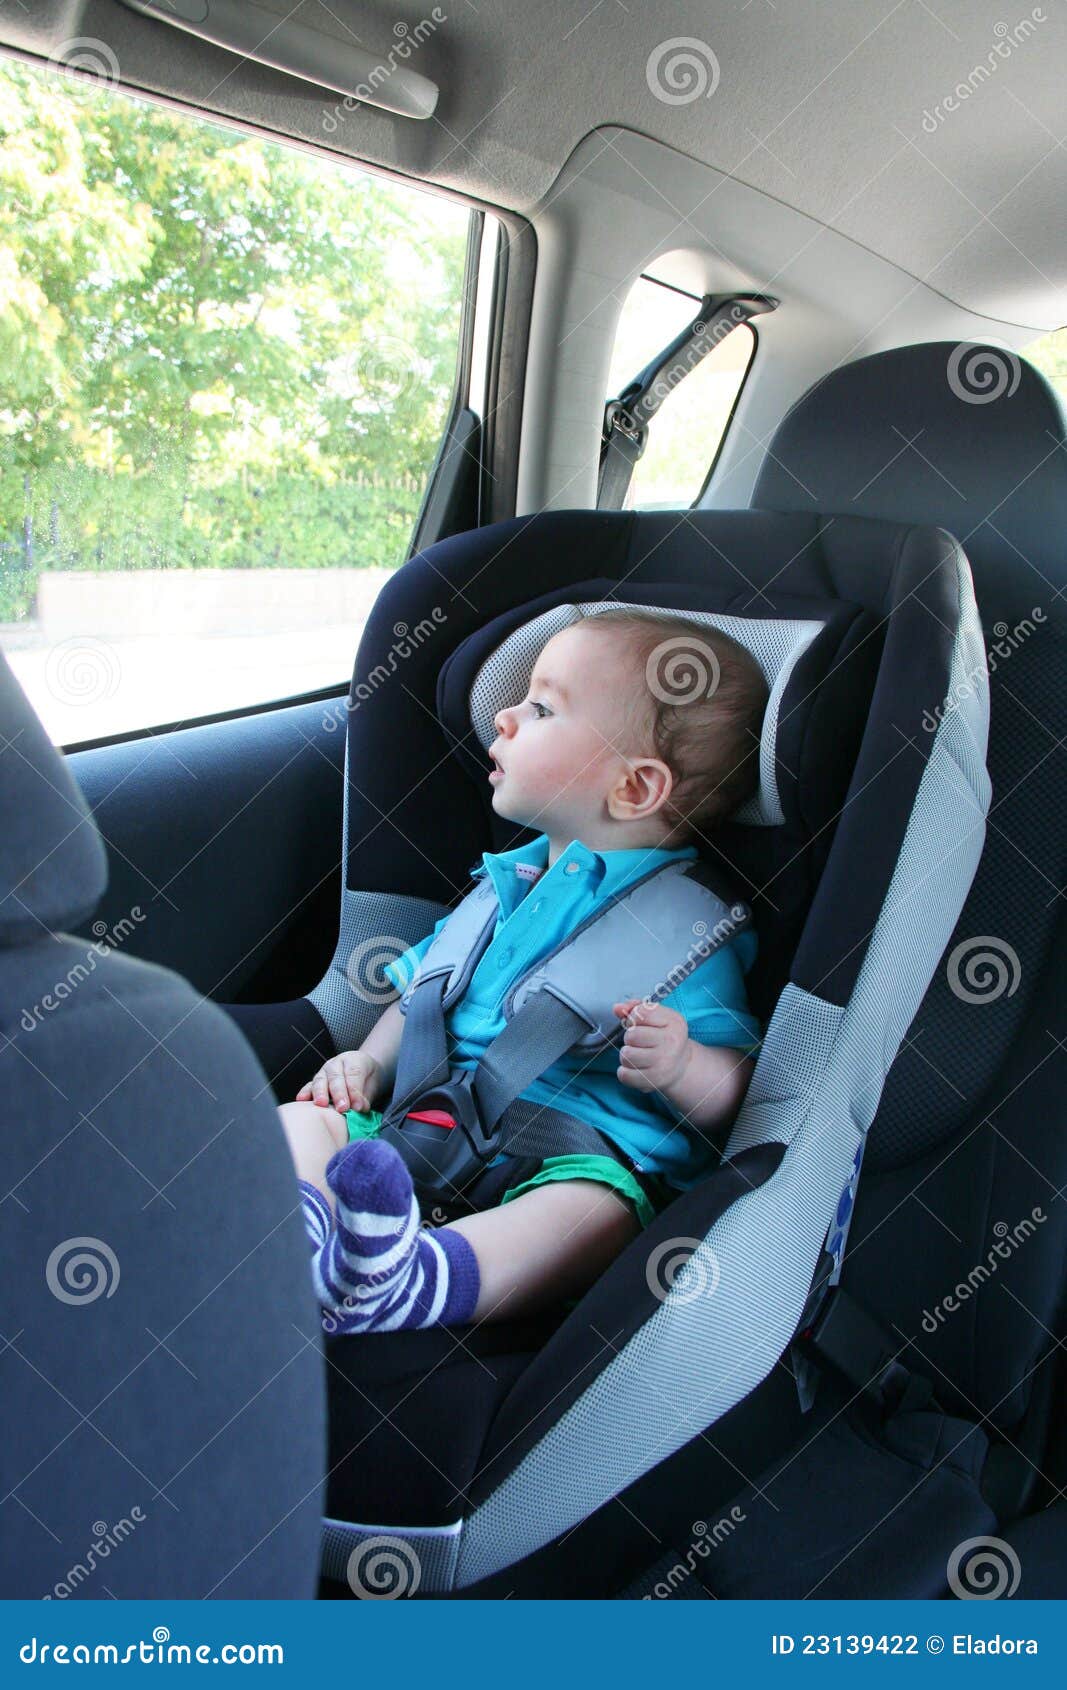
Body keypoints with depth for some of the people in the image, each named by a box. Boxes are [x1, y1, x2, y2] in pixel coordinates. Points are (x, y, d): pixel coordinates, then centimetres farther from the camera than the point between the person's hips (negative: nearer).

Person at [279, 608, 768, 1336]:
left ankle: (407, 1278, -61)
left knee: (593, 1208, -38)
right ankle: (306, 1240, -37)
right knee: (306, 1116, -8)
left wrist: (681, 1066, -26)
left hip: (590, 1151, -7)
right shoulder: (509, 882, 21)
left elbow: (734, 1093, -4)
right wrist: (370, 1065, 13)